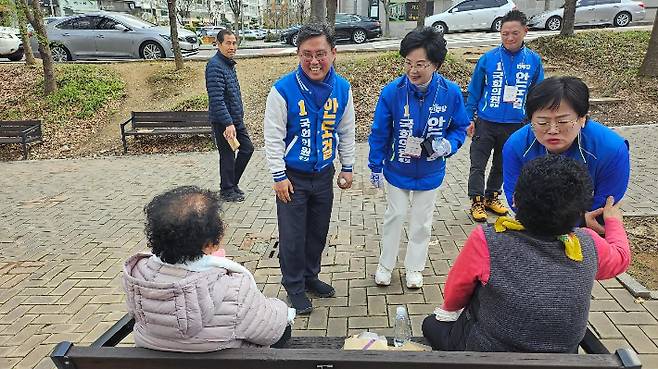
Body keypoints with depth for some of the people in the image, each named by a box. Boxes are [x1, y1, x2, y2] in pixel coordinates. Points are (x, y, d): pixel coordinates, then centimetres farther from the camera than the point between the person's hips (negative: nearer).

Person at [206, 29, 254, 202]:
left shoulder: (229, 63, 13)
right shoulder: (215, 65, -17)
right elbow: (217, 99, -25)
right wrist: (228, 123, -28)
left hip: (236, 119, 9)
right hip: (223, 121, -9)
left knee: (247, 148, 14)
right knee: (228, 156, 2)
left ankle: (232, 183, 28)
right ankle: (227, 191, 19)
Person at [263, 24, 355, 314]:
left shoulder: (342, 88, -4)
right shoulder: (283, 90, -18)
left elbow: (346, 132, 7)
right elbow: (273, 137, -13)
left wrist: (347, 168, 9)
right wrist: (279, 177, -12)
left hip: (324, 175, 4)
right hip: (292, 177, -4)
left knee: (318, 232, 18)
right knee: (292, 237, 6)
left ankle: (310, 276, 40)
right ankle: (294, 287, 28)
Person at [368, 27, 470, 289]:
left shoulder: (451, 93, -19)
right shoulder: (392, 91, -22)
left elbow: (460, 128, -3)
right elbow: (379, 133, -10)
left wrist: (447, 145, -23)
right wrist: (375, 167, -3)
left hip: (430, 172, 1)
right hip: (397, 170, -1)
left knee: (422, 221, 17)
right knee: (394, 216, 15)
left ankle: (414, 267, 38)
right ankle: (385, 264, 36)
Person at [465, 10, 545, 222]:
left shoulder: (534, 61, -2)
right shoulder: (488, 59, -8)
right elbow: (474, 91, 0)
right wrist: (469, 119, -1)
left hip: (516, 125, 2)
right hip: (486, 123, -2)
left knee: (502, 165, 17)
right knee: (478, 165, 2)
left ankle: (492, 197, 36)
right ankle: (477, 202, 17)